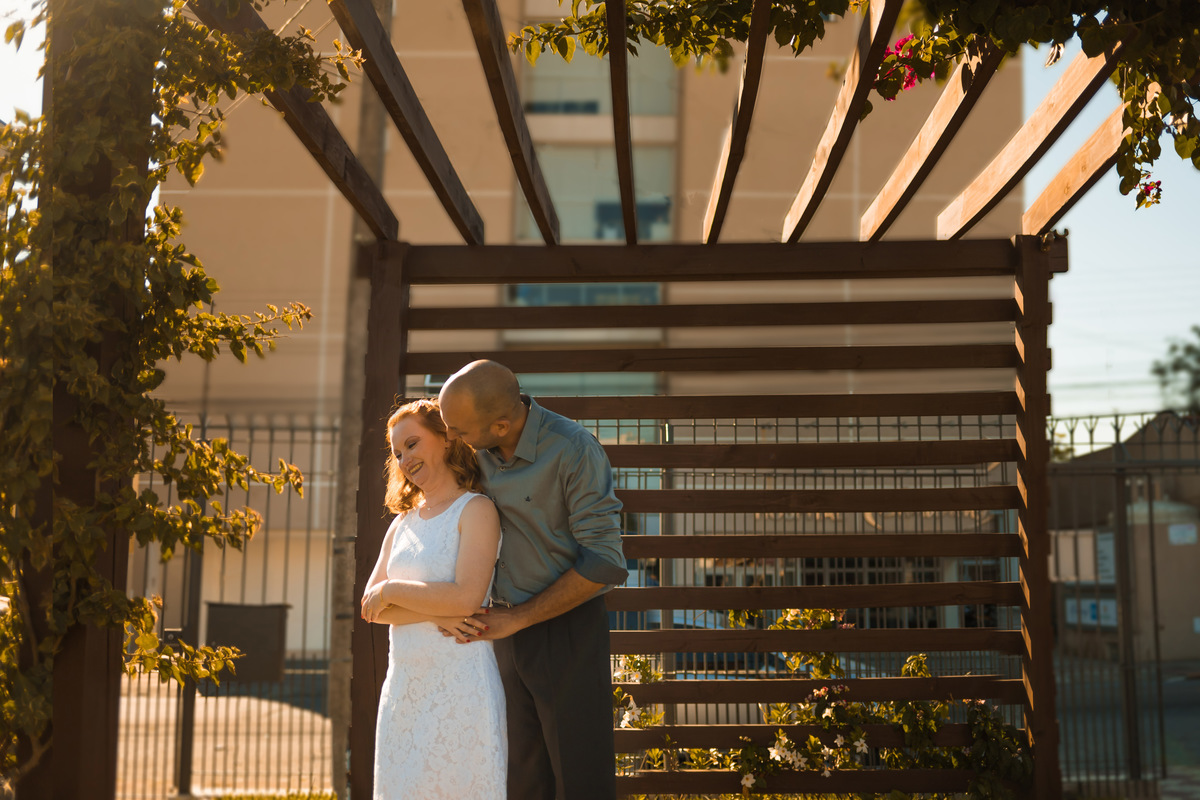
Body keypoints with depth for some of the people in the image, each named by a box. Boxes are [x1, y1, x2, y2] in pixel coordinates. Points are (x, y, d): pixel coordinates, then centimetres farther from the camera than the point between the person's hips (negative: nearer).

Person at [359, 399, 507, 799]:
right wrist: (433, 612, -10)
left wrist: (392, 591, -7)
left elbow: (466, 598, -18)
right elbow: (369, 607, 6)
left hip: (459, 688, -6)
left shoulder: (476, 510, -6)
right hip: (405, 687, 6)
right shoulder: (402, 522, 14)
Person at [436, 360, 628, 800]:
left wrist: (516, 619, -16)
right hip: (505, 628, 6)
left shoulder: (574, 450, -20)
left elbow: (603, 563, -20)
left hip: (566, 628, -5)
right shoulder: (475, 450, -1)